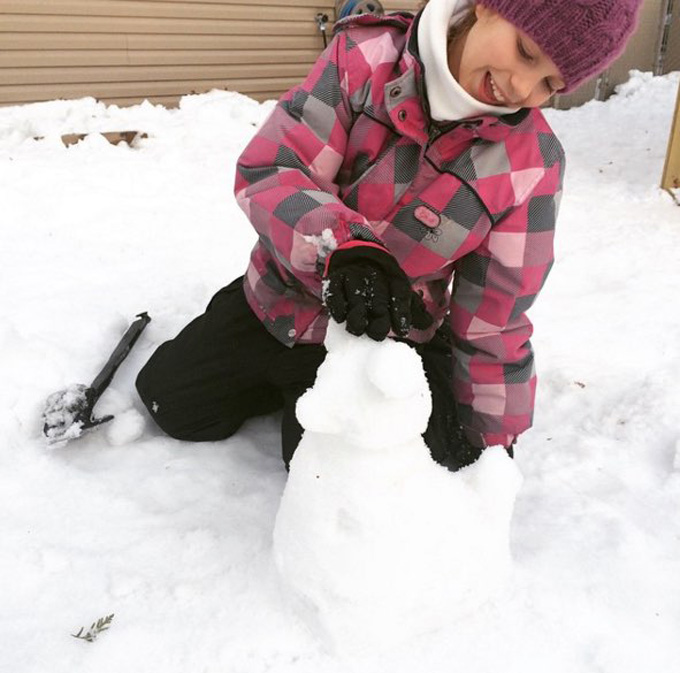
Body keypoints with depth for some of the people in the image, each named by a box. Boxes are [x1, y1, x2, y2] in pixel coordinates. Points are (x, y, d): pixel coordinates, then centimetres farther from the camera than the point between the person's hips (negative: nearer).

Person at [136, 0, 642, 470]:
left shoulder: (532, 165, -18)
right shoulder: (365, 54, -17)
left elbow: (495, 326, -12)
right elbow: (265, 171, -22)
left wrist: (492, 441, -6)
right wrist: (343, 248, -41)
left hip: (388, 339, -2)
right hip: (273, 304, 3)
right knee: (171, 402, 10)